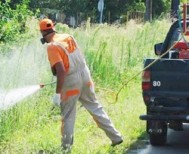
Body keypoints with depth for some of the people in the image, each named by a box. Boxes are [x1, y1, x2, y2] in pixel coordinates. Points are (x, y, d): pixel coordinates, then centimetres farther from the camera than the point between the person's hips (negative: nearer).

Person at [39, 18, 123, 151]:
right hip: (84, 73, 7)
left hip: (71, 80, -7)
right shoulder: (68, 37, 5)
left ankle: (66, 147, 15)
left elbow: (61, 71, -24)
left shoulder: (52, 46, -17)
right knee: (96, 108, 17)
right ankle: (116, 136, 20)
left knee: (68, 117, 6)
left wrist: (58, 93, -21)